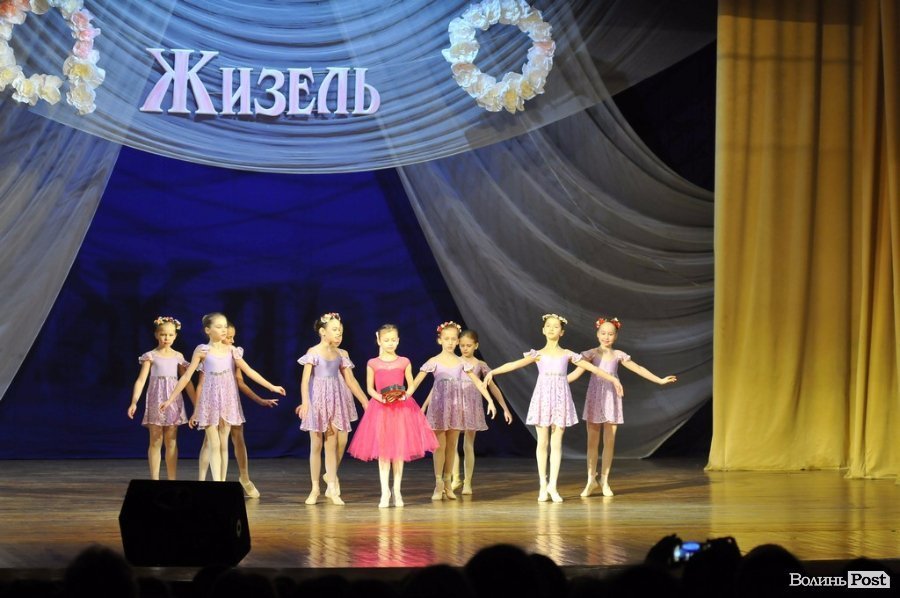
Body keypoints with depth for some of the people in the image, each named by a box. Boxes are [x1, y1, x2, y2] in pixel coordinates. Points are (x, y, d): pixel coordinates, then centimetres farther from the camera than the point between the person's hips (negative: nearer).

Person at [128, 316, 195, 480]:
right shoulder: (150, 356, 0)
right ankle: (154, 480, 3)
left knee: (171, 442, 4)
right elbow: (141, 380, -7)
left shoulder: (178, 357, 8)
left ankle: (172, 480, 8)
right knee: (155, 442, 0)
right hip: (156, 400, -2)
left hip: (173, 401, 2)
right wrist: (134, 402, -17)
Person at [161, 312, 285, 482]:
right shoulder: (202, 350, -4)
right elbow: (186, 376, -2)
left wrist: (271, 387, 2)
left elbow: (249, 371, 6)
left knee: (223, 445, 6)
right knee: (214, 445, -5)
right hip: (210, 399, -3)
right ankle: (216, 483, -7)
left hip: (228, 399, 3)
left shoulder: (231, 350, 4)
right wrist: (170, 399, -4)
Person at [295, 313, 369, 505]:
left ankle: (331, 488, 5)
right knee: (316, 445, 3)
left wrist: (365, 401, 8)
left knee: (332, 445, 2)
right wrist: (304, 402, -24)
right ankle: (315, 488, 11)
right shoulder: (313, 352, -6)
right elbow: (305, 379, -12)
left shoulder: (341, 354, 7)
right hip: (317, 398, -3)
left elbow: (350, 381, 11)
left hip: (335, 400, 3)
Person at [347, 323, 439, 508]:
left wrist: (404, 396, -12)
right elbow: (370, 388, 4)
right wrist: (381, 398, -14)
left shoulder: (404, 362, 4)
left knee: (399, 450, 1)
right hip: (381, 408, -1)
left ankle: (397, 491, 9)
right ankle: (385, 492, 3)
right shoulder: (373, 363, 2)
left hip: (402, 408, 1)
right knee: (383, 451, -2)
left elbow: (411, 386, 7)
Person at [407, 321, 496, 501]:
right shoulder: (434, 362, -5)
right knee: (440, 446, -3)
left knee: (451, 446, 6)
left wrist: (490, 401, 2)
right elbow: (416, 382, -9)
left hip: (456, 408, 3)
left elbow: (477, 382, 7)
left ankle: (447, 484, 14)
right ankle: (438, 485, 2)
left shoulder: (461, 363, 4)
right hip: (439, 407, -3)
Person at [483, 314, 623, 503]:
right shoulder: (538, 354, 3)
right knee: (542, 443, 2)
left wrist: (612, 379, 12)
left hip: (560, 399, 1)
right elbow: (515, 364, -10)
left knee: (556, 444, 0)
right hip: (543, 398, -1)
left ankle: (553, 486, 4)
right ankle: (543, 485, 9)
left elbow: (592, 368, 12)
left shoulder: (567, 355, 7)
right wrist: (493, 372, -23)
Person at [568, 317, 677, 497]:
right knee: (592, 441, 0)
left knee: (609, 442, 2)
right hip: (595, 398, -2)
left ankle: (604, 480, 11)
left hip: (611, 399, 2)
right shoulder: (592, 353, -1)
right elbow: (577, 372, -9)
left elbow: (638, 369, 11)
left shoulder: (618, 355, 6)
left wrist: (660, 380, 10)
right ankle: (591, 480, 6)